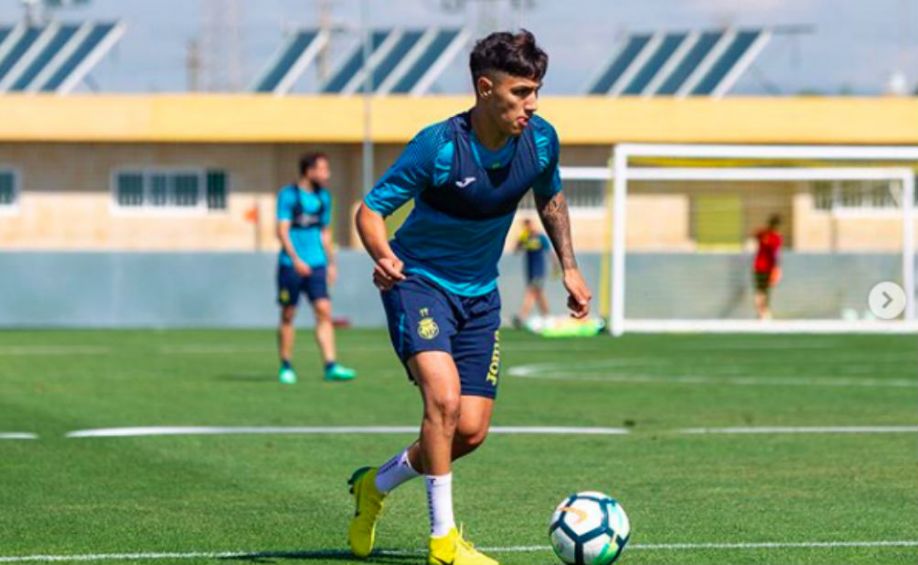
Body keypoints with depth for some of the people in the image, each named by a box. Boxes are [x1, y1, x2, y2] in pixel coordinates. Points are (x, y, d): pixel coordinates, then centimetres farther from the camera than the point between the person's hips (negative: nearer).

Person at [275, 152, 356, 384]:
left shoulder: (323, 197, 12)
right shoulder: (288, 195, -6)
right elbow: (282, 230, -11)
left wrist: (331, 263, 20)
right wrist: (295, 259, -21)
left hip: (316, 264, 4)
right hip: (291, 265, -4)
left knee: (324, 311, -8)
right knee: (288, 314, 3)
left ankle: (330, 366, -13)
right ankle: (286, 367, 15)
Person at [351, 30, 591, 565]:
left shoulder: (540, 140, -9)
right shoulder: (439, 145, -24)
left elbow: (550, 198, 14)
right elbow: (371, 209, -20)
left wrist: (570, 267, 11)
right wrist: (384, 256, -40)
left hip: (479, 293, 6)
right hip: (419, 280, -6)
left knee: (472, 430, 0)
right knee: (444, 395, -27)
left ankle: (377, 484, 28)